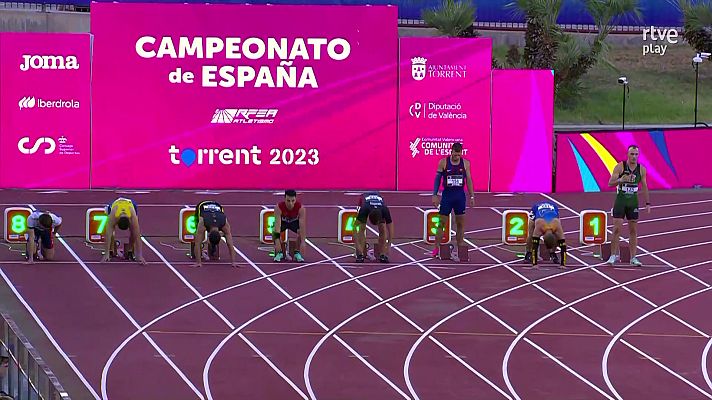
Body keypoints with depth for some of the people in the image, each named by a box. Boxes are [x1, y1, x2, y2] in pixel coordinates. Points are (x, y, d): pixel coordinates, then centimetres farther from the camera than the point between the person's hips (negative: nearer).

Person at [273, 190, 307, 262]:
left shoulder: (301, 208, -34)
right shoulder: (279, 207, -35)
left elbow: (302, 226, -37)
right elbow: (277, 224, -41)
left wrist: (303, 242, -44)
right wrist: (277, 242, -51)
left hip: (295, 221, 0)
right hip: (283, 221, 0)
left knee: (301, 232, -31)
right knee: (274, 231, -30)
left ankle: (297, 253, -8)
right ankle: (279, 253, -7)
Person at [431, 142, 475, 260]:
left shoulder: (465, 163, 1)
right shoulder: (443, 162, -5)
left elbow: (469, 180, 7)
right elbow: (438, 178, -1)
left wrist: (472, 196, 3)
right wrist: (435, 195, -6)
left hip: (460, 195, 2)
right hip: (447, 194, -2)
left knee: (461, 223, 4)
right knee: (441, 222, -1)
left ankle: (460, 248, 12)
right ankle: (437, 248, 4)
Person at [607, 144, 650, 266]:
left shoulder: (642, 169, 2)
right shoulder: (620, 167, -7)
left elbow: (644, 187, 9)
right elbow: (610, 183, -9)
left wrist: (647, 203, 4)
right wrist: (620, 180, -30)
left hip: (633, 202, 3)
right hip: (620, 200, -3)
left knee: (633, 231, 4)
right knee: (617, 230, -6)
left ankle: (633, 257, 7)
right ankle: (613, 255, 2)